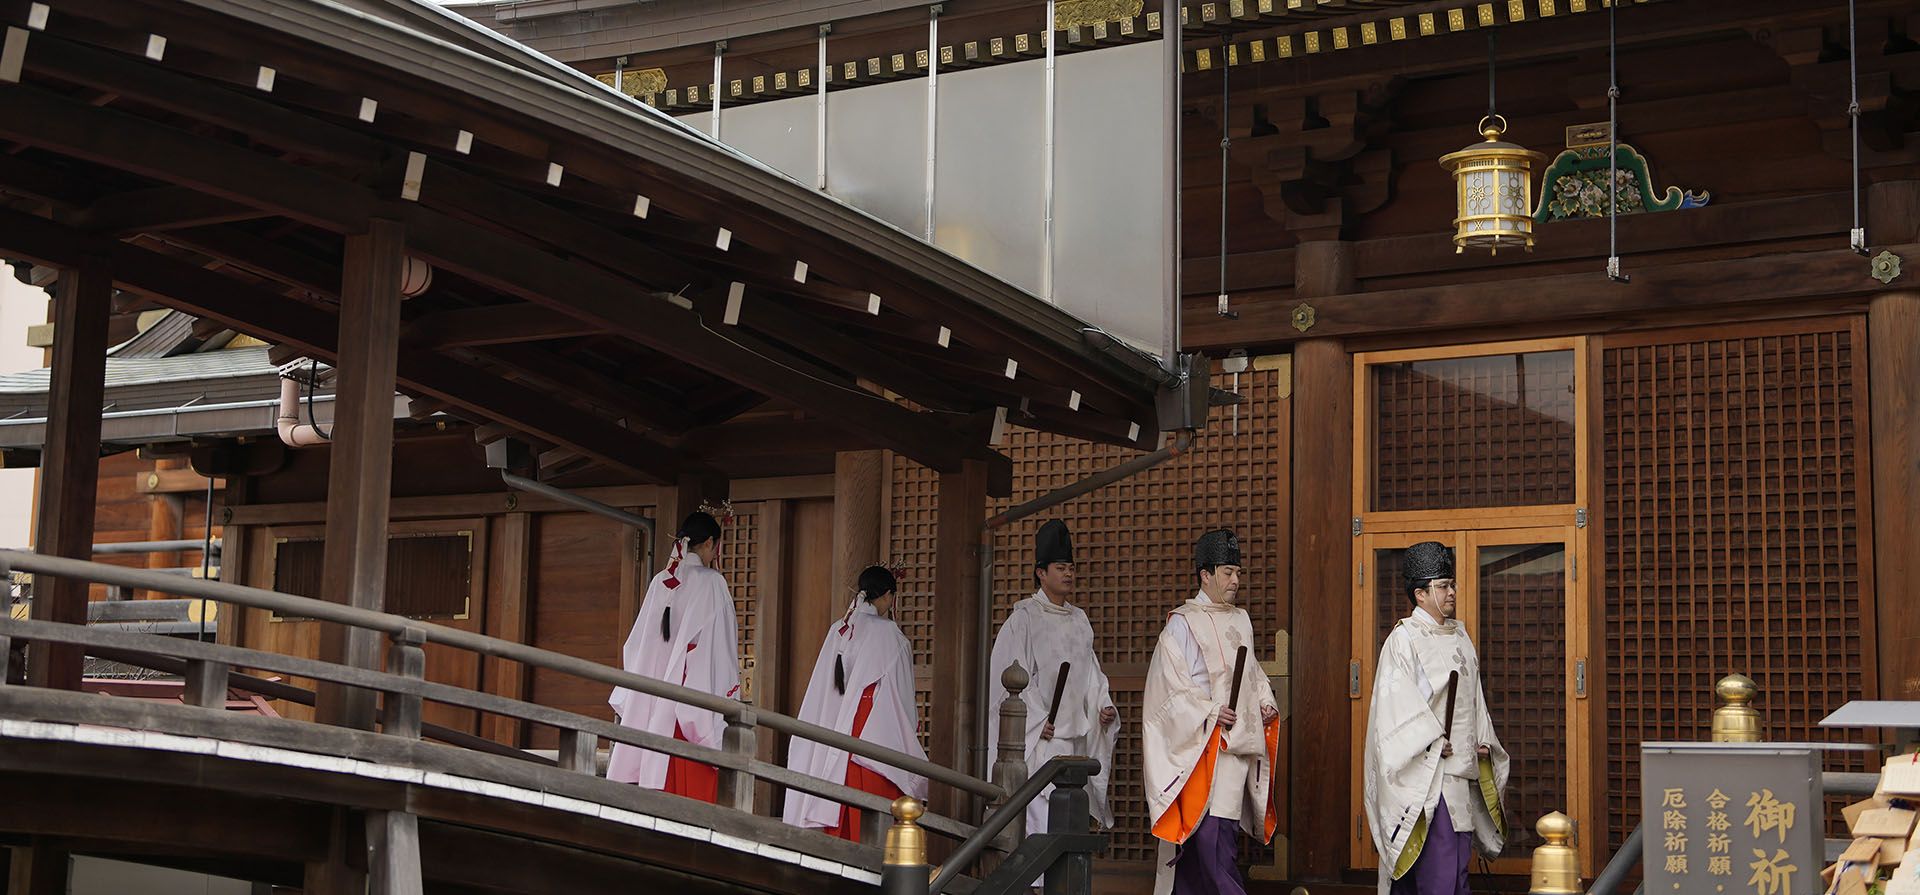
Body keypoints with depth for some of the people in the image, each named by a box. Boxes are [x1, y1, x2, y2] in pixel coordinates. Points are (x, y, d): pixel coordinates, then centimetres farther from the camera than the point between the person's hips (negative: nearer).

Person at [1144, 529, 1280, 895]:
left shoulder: (1240, 620, 16)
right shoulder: (1183, 624, -5)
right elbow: (1171, 686, -10)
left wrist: (1266, 702, 9)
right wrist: (1211, 712, -19)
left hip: (1241, 740, 7)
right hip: (1204, 744, -7)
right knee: (1212, 827, -15)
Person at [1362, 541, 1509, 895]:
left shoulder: (1459, 636, 17)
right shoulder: (1404, 638, -7)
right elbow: (1399, 698, -14)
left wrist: (1483, 741, 9)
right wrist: (1433, 741, -18)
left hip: (1460, 761, 8)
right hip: (1426, 768, -8)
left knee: (1459, 849, 7)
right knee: (1441, 858, -13)